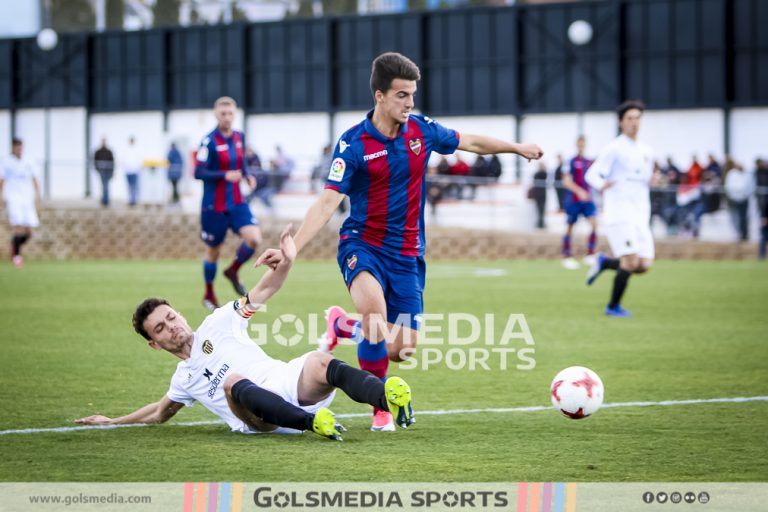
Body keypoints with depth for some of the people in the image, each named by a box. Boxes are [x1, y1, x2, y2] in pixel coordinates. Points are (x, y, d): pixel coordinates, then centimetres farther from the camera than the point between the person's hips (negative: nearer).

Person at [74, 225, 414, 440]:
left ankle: (390, 398, -59)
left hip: (290, 384, 0)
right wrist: (113, 422, 47)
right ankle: (313, 422, -55)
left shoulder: (217, 324, 22)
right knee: (233, 383, -36)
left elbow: (264, 291, 16)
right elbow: (161, 412, 49)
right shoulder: (183, 379, 31)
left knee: (322, 364, -34)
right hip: (260, 420, 0)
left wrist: (286, 262, -3)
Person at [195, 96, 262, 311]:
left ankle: (233, 271, 12)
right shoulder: (209, 141, -14)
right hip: (214, 205, -4)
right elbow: (198, 172, -17)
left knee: (254, 238, -16)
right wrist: (225, 175, -28)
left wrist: (248, 176, -1)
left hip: (236, 202, 5)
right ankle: (209, 295, 29)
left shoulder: (239, 137, 4)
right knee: (214, 250, 7)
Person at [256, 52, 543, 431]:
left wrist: (517, 148, 26)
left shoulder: (422, 131, 0)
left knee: (400, 350, -2)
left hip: (407, 254, 5)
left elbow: (472, 143, 19)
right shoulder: (353, 144, -13)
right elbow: (327, 203, -17)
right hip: (362, 246, -4)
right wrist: (290, 250, -27)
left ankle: (344, 325, 31)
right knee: (375, 308, -37)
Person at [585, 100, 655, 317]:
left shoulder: (646, 151, 17)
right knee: (631, 261, -15)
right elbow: (592, 174, -9)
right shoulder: (614, 148, -3)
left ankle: (604, 263, 22)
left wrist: (653, 180, 4)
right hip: (619, 215, -7)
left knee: (644, 265, -2)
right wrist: (602, 185, -31)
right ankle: (613, 306, 2)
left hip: (640, 216, 7)